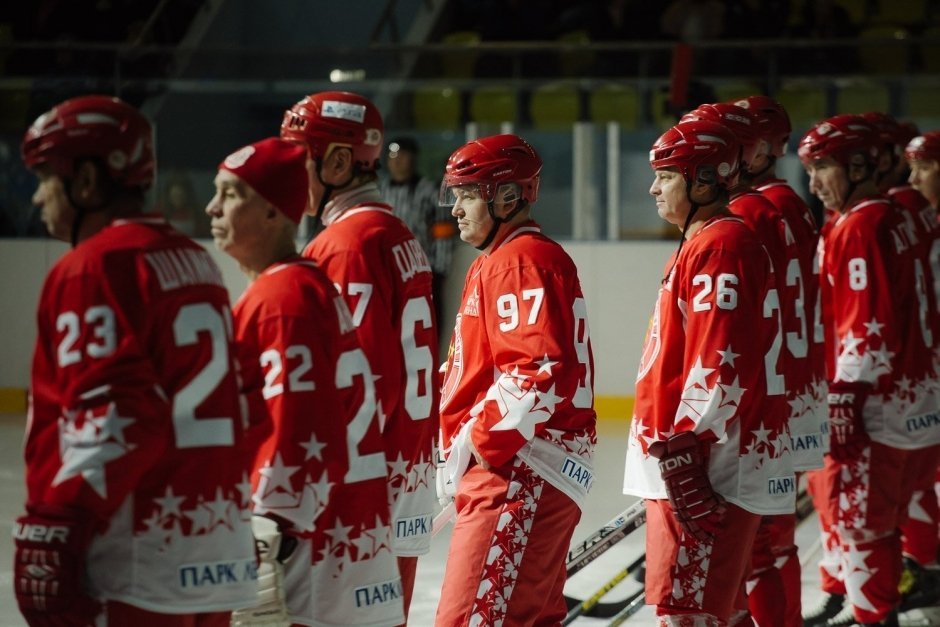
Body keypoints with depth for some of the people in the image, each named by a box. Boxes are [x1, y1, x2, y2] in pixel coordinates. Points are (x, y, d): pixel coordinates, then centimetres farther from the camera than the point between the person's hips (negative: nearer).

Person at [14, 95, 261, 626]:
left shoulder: (96, 268, -10)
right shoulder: (194, 260, 17)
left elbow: (111, 417, -20)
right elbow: (246, 410, 20)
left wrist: (50, 537, -19)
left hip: (138, 566, -9)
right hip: (219, 557, 9)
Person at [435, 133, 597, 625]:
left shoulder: (521, 259, -13)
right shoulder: (495, 262, 22)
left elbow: (538, 370, -23)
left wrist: (485, 443, -17)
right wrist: (474, 442, 17)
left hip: (517, 473, -11)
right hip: (509, 470, 11)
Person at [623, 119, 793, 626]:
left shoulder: (721, 246, -14)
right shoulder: (702, 242, 19)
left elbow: (720, 366, -22)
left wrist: (681, 453, -22)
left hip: (708, 469, -11)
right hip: (693, 461, 11)